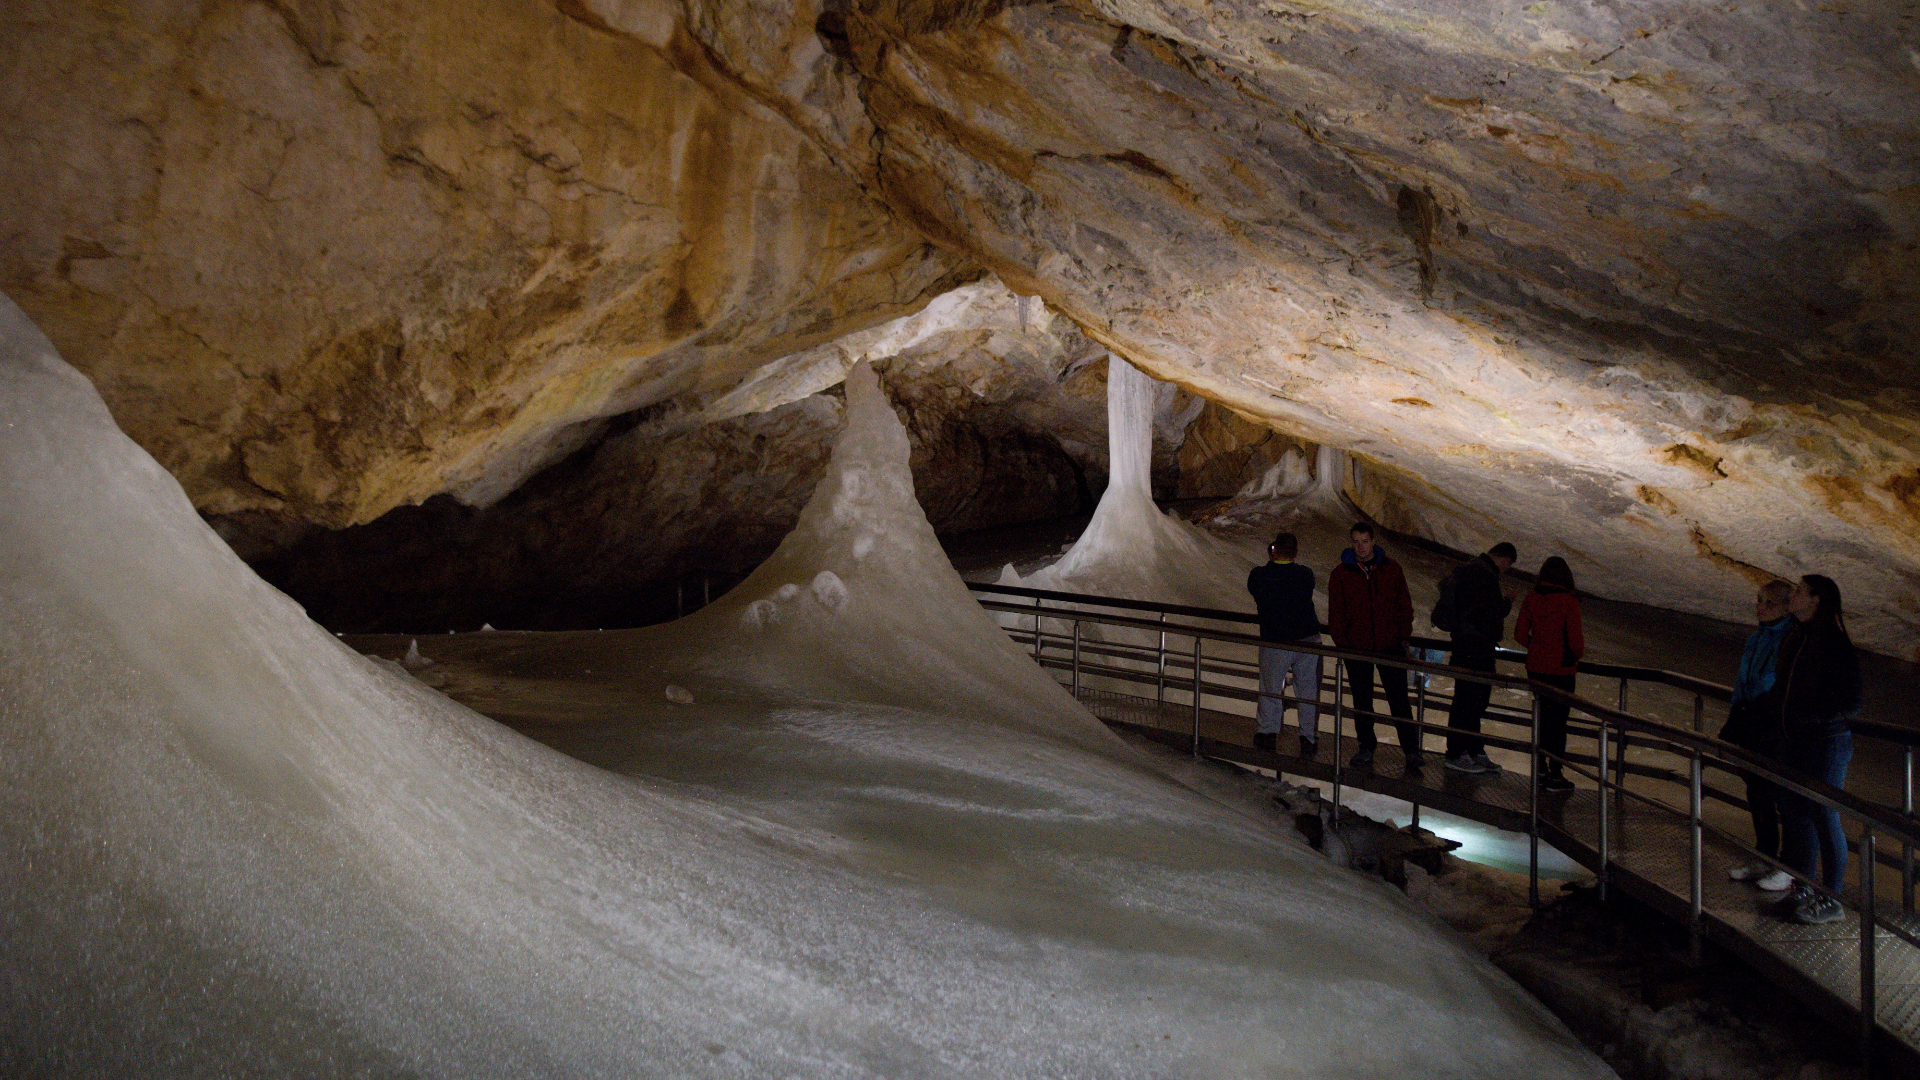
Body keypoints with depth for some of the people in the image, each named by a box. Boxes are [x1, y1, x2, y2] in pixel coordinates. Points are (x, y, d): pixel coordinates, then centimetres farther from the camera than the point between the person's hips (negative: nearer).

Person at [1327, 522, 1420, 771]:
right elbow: (1335, 613, 4)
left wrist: (1404, 636, 1)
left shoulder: (1391, 569, 4)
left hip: (1391, 646, 0)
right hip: (1357, 649, 1)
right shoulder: (1341, 574, 2)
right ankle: (1366, 748, 21)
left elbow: (1404, 605, 9)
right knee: (1361, 701, 9)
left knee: (1399, 699, 0)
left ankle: (1411, 749, 6)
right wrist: (1342, 644, -3)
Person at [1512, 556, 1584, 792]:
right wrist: (1579, 653, 7)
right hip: (1561, 669, -4)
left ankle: (1540, 769, 23)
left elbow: (1520, 634, 0)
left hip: (1535, 667, 4)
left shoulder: (1532, 598, -2)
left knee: (1542, 714, 17)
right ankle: (1555, 775, 8)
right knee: (1558, 719, 4)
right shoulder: (1568, 602, -15)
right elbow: (1576, 640, -14)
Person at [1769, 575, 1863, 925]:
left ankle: (1832, 901, 11)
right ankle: (1804, 890, 24)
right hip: (1795, 743, 8)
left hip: (1828, 743, -8)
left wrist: (1805, 718, -20)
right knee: (1796, 814, 13)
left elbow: (1851, 705, -17)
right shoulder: (1793, 640, 8)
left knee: (1824, 819, 0)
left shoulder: (1835, 647, -16)